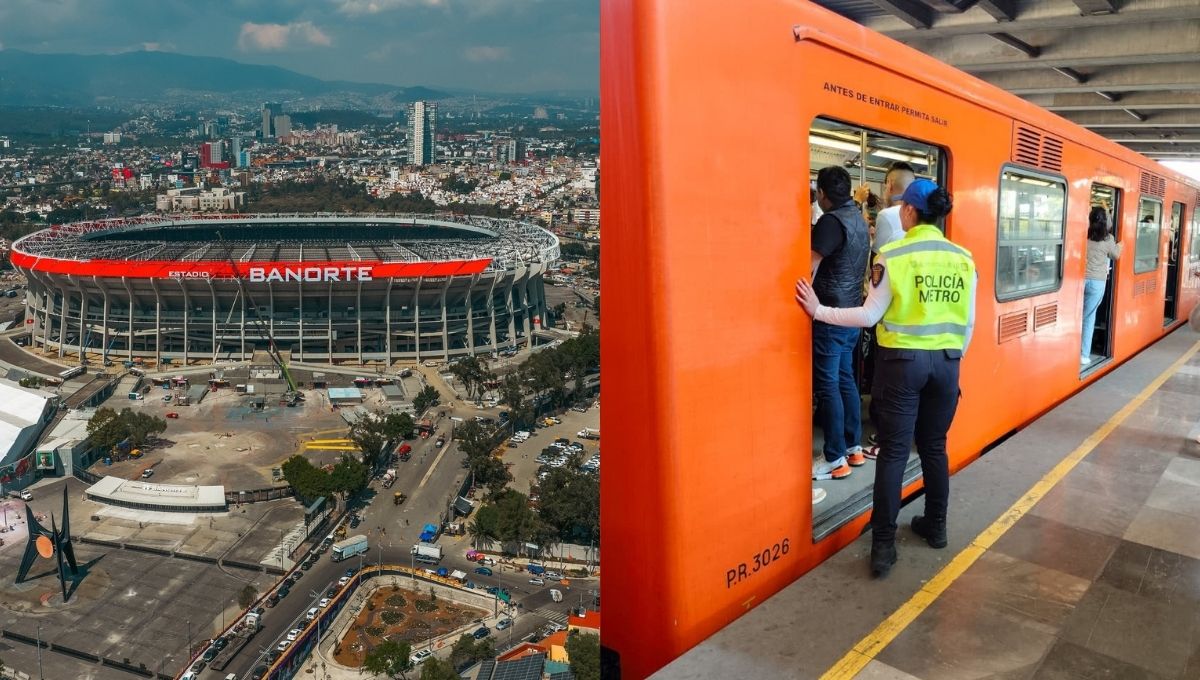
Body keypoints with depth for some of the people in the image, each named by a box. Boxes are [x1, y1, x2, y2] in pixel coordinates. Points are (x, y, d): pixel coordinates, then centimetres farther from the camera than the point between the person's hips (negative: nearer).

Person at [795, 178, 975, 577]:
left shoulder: (892, 256, -10)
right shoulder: (963, 258, 4)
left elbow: (870, 315, -12)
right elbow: (967, 322, 8)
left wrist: (819, 311, -6)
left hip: (902, 361, -4)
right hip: (946, 362, 4)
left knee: (894, 452, 0)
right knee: (934, 447, 18)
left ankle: (883, 546, 3)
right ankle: (935, 526, 32)